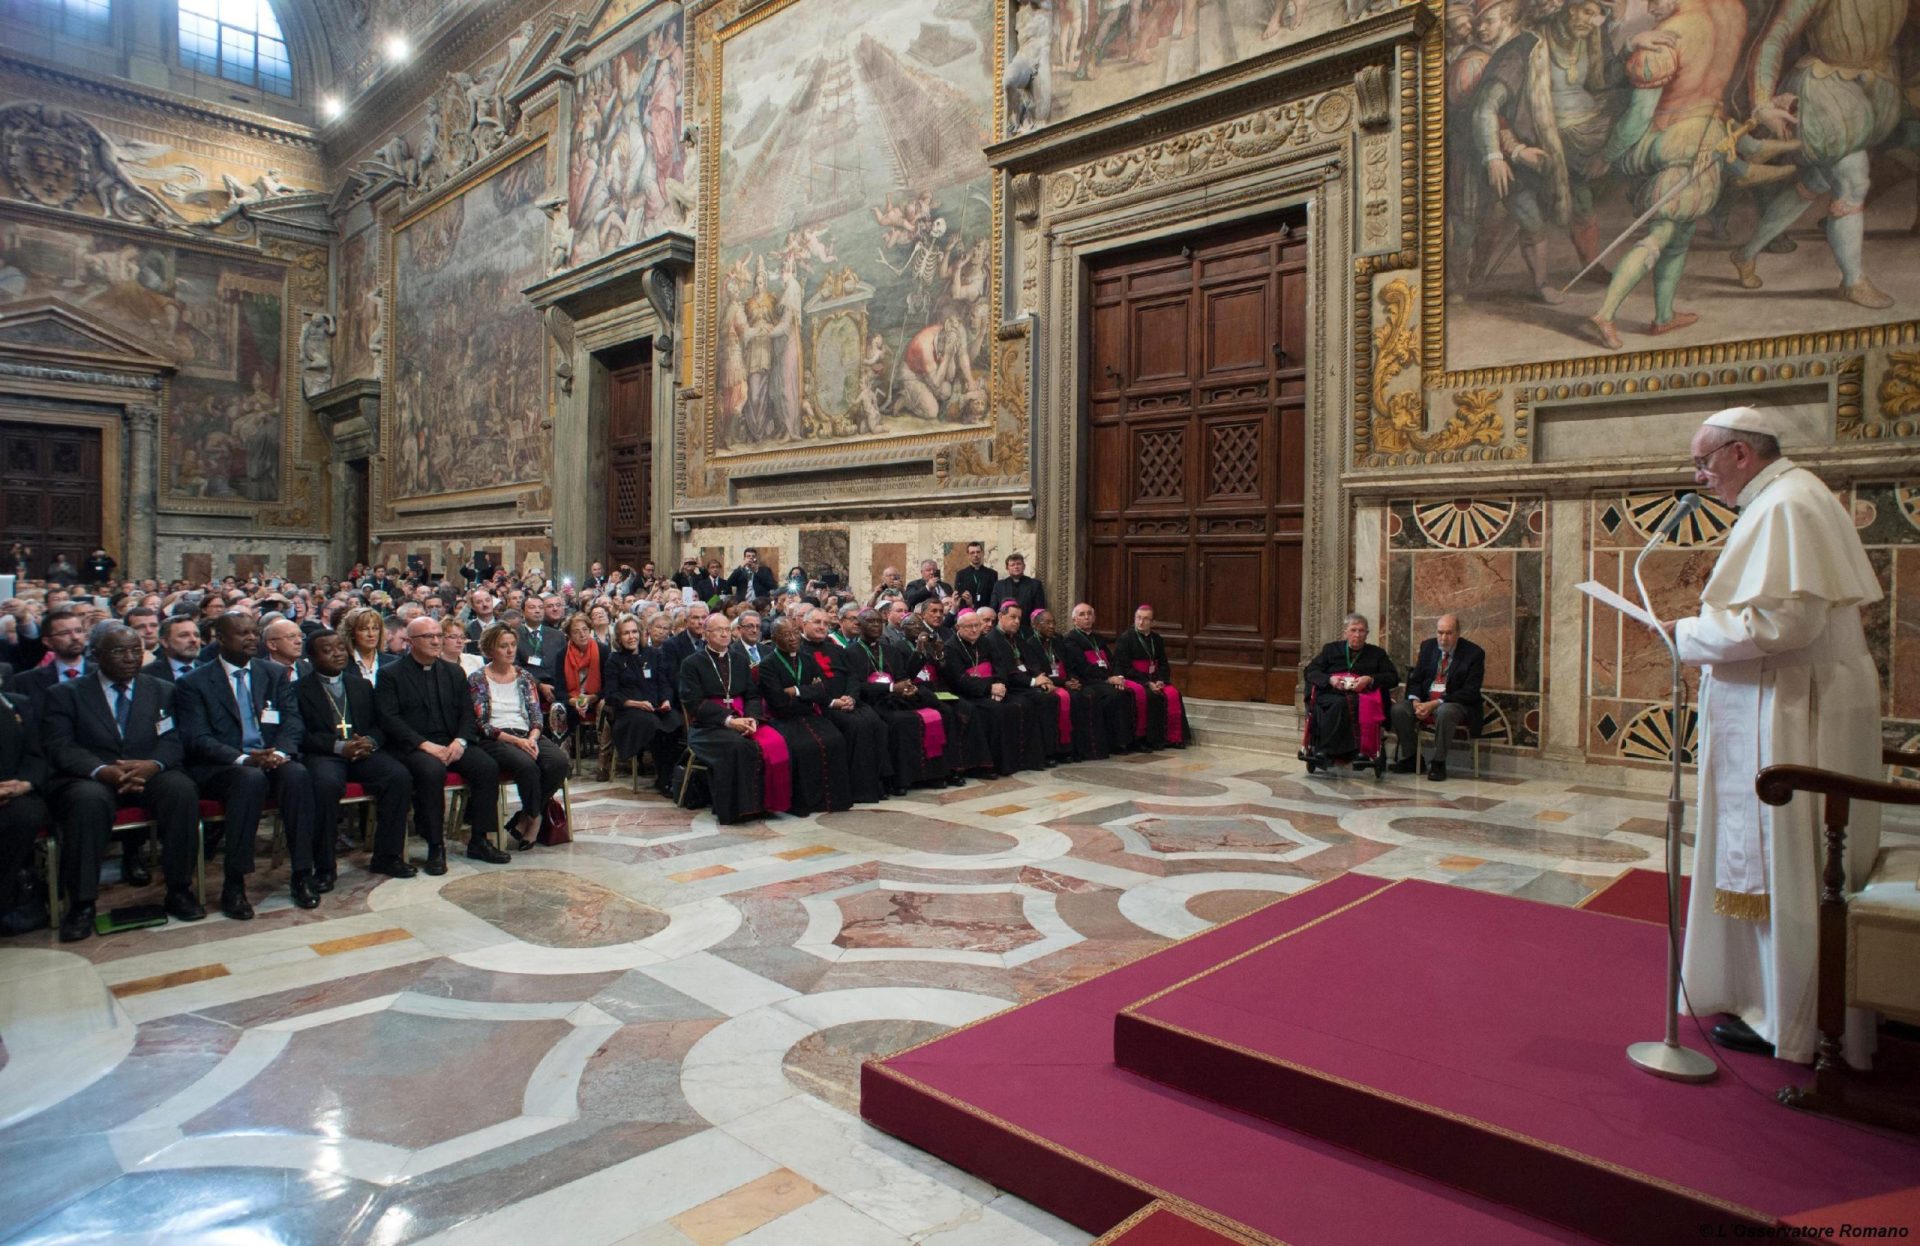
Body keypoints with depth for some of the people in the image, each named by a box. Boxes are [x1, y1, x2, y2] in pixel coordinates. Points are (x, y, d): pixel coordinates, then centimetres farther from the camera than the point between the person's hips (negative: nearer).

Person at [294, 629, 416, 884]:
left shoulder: (362, 685, 21)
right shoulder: (301, 690, 6)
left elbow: (380, 724, 16)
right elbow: (302, 736, -5)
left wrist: (371, 742, -7)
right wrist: (339, 746, -17)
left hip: (364, 751, 4)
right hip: (323, 756, -4)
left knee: (400, 776, -24)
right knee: (326, 784, -37)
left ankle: (386, 856, -13)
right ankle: (324, 867, -22)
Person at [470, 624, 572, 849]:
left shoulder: (525, 677, 16)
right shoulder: (477, 679, 4)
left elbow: (536, 715, 10)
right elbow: (480, 723, -5)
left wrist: (532, 738, -12)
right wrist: (515, 740, -16)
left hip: (528, 737, 4)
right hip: (495, 740, -4)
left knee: (560, 762, -26)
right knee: (527, 765, -35)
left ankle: (526, 818, -7)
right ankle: (536, 817, -8)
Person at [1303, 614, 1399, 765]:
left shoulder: (1377, 653, 25)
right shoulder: (1332, 649, 26)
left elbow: (1393, 678, 13)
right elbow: (1311, 671, 15)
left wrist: (1370, 680, -5)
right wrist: (1329, 679, -5)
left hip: (1361, 695, -1)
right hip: (1331, 694, 1)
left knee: (1340, 705, -37)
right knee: (1338, 703, -37)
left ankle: (1325, 751, -37)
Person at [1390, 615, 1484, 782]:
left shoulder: (1474, 653, -7)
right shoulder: (1427, 646, 8)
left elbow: (1470, 692, -14)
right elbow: (1416, 679, 10)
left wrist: (1435, 704, -22)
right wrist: (1415, 701, -13)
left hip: (1456, 704, -5)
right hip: (1425, 700, 5)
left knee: (1445, 712, -38)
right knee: (1399, 708, -21)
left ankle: (1438, 763, -23)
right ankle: (1408, 759, -6)